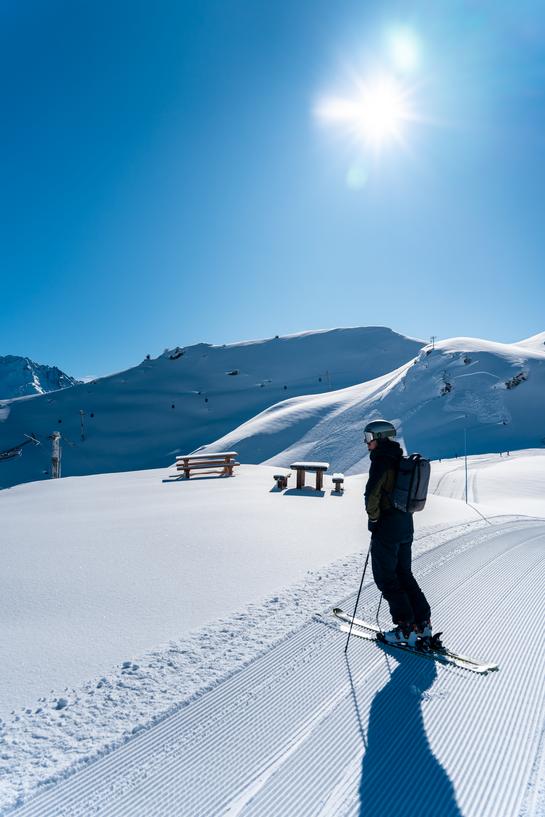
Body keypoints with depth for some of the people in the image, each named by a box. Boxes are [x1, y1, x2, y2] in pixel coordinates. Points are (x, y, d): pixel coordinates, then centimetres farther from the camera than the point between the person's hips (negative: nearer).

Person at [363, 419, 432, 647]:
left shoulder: (381, 461, -17)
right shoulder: (401, 461, 11)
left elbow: (372, 494, -24)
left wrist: (373, 518, -11)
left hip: (386, 526, -9)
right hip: (406, 525, 9)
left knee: (386, 578, 3)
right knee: (404, 574, 18)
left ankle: (406, 629, 6)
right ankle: (423, 623, 20)